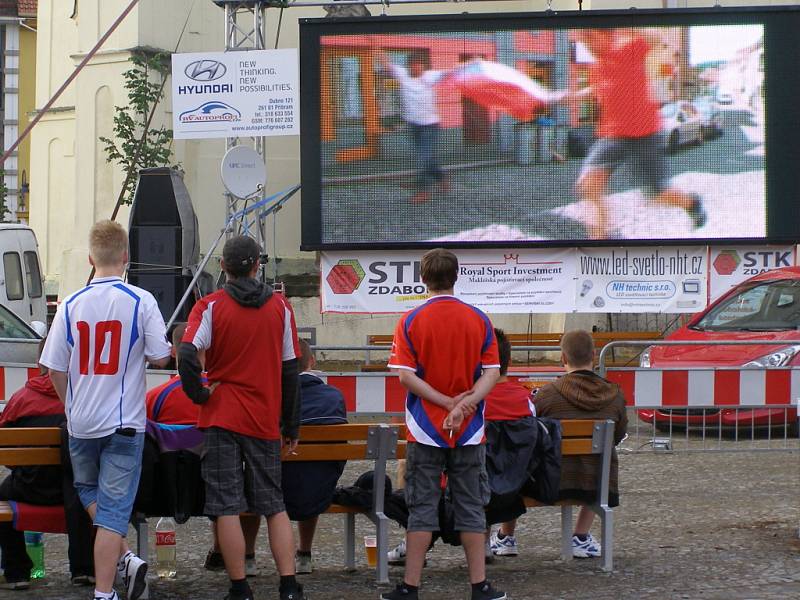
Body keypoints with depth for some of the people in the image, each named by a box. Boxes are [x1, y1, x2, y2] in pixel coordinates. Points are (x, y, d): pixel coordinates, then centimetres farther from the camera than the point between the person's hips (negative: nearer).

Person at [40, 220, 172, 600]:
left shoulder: (72, 304, -3)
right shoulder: (141, 302, -9)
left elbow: (55, 369, 0)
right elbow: (161, 358, -8)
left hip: (81, 423, 2)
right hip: (125, 422, -2)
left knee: (88, 492, 23)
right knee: (114, 508, 1)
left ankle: (125, 559, 9)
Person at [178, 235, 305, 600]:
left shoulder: (210, 307, -4)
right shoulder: (280, 307, 4)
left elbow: (186, 357, -18)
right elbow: (290, 370, 6)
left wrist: (198, 394, -2)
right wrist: (290, 426, 13)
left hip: (221, 419, -3)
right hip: (265, 420, 3)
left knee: (227, 507, 1)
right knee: (274, 506, 10)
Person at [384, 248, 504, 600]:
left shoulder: (411, 321, -5)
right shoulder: (479, 320, 1)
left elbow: (405, 376, -11)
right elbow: (492, 372, -5)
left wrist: (449, 402, -12)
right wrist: (465, 403, -15)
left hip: (425, 431, -1)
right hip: (470, 431, 1)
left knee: (422, 508, 3)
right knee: (470, 508, 7)